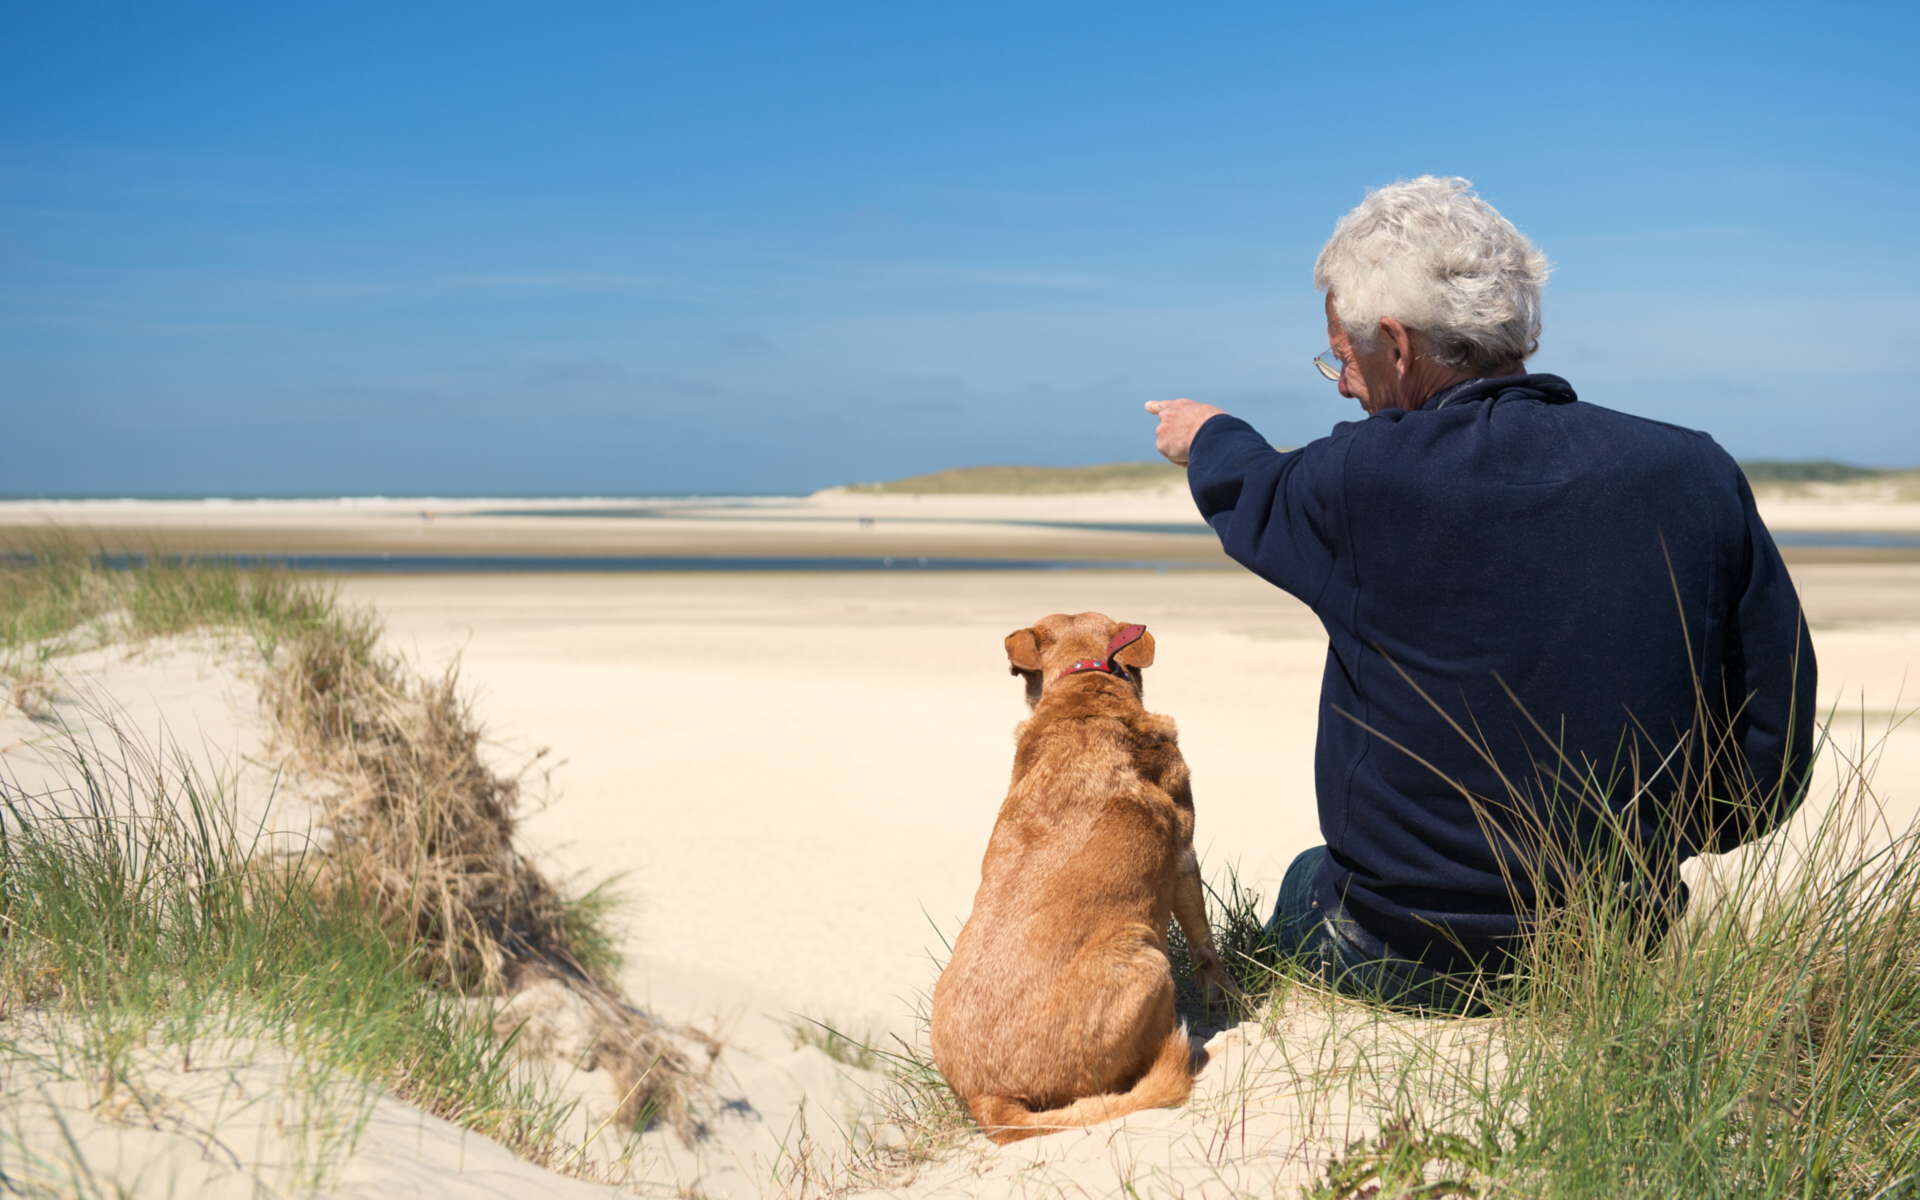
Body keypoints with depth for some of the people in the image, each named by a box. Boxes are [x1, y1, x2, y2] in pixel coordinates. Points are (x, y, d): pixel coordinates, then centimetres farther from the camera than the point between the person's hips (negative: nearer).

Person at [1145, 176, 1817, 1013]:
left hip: (1406, 960, -3)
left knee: (1304, 884, 31)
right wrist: (1644, 842, 14)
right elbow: (1771, 768, -4)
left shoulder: (1365, 476, -16)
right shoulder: (1698, 474, -7)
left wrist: (1210, 438, 34)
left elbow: (1255, 498, 10)